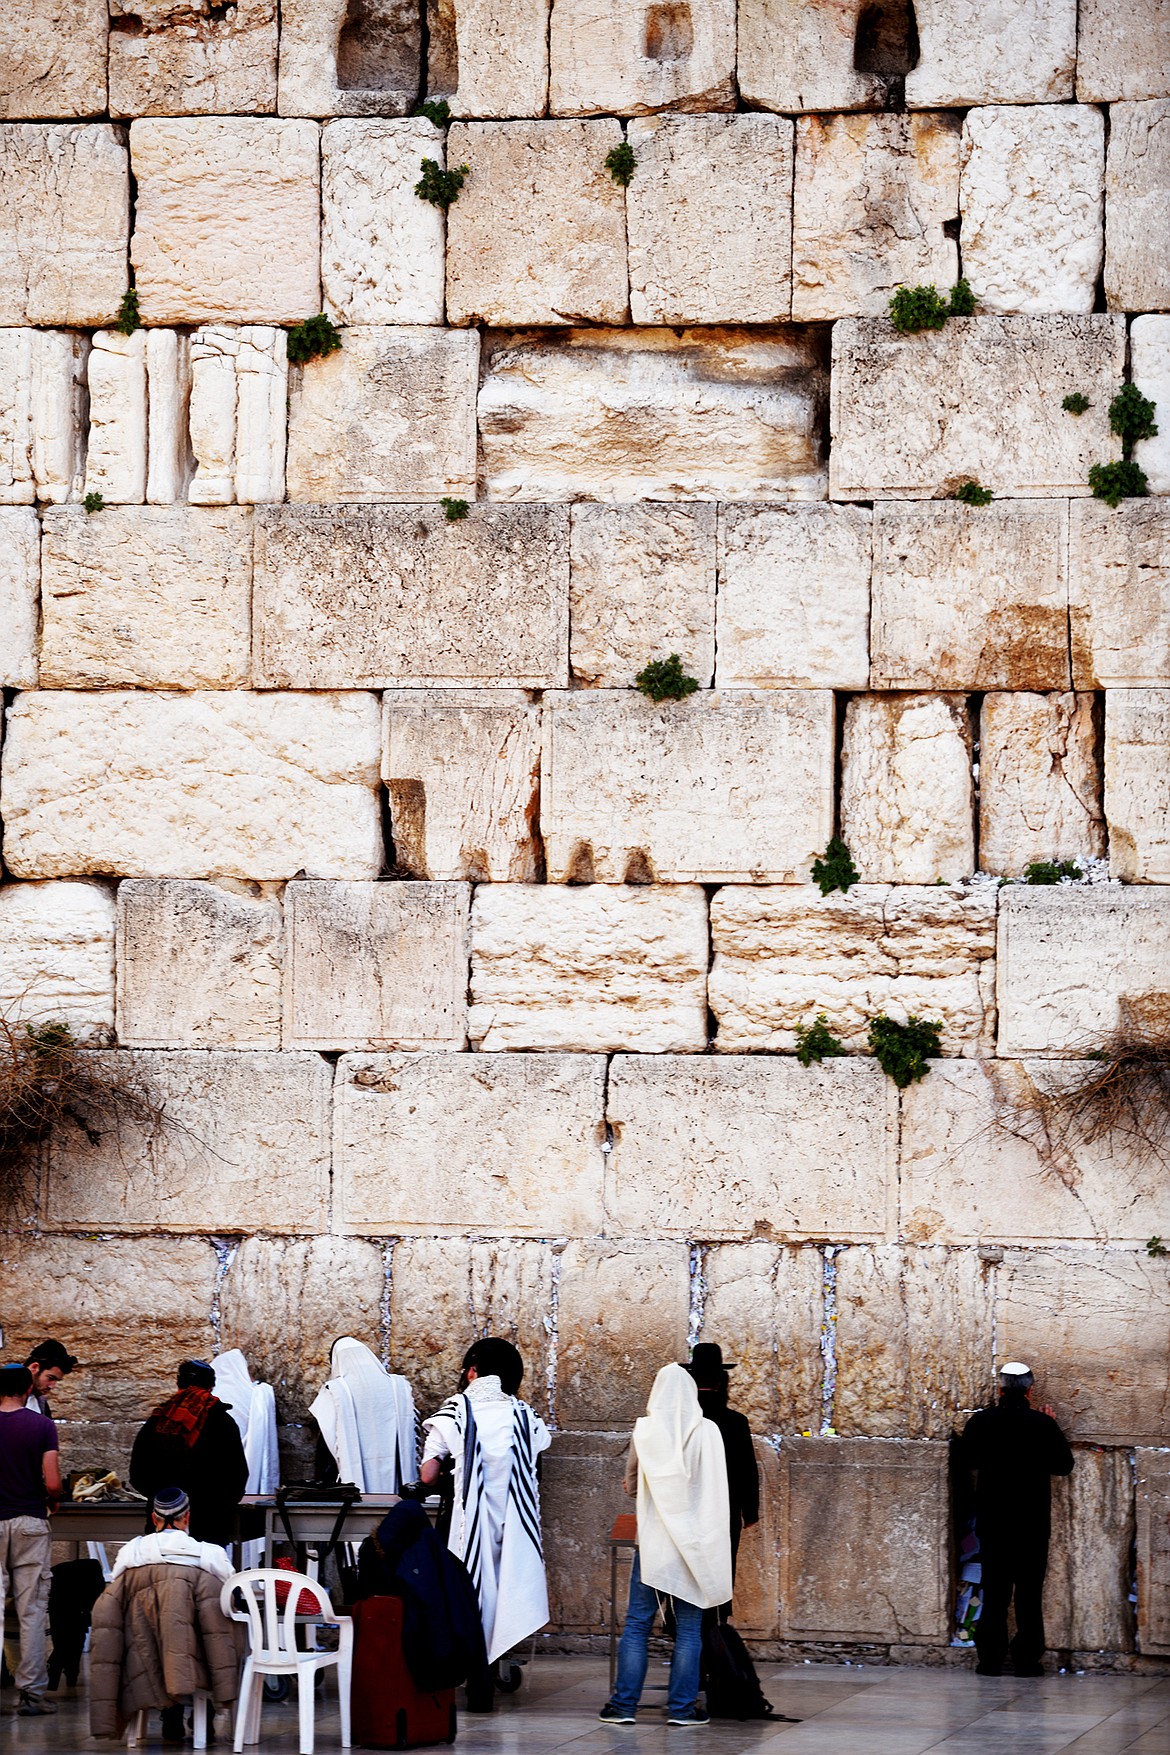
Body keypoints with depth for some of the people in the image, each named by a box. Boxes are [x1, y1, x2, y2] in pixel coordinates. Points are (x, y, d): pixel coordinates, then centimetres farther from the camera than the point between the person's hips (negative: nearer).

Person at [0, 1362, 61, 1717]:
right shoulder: (42, 1425, -4)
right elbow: (52, 1483, -10)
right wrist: (53, 1502, 12)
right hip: (31, 1522, -1)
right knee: (32, 1611, 3)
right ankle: (31, 1693, 1)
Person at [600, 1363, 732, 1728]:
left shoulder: (645, 1430, -4)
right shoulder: (708, 1432, -5)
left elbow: (631, 1481, 8)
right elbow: (719, 1489, 1)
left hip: (653, 1537, 0)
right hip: (695, 1541, 0)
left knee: (637, 1624, 5)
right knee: (689, 1627, 5)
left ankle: (623, 1704, 4)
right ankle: (682, 1707, 5)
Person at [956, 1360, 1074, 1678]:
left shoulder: (981, 1422, -6)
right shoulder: (1043, 1424, -9)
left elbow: (965, 1461, 5)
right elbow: (1064, 1464, 1)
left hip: (992, 1520, 1)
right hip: (1033, 1521, -1)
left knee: (994, 1591, 7)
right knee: (1029, 1591, 5)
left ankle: (990, 1659, 4)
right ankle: (1027, 1658, 4)